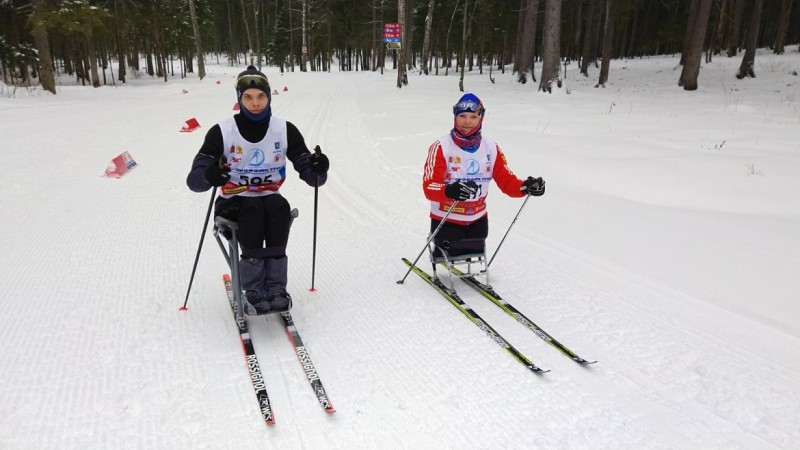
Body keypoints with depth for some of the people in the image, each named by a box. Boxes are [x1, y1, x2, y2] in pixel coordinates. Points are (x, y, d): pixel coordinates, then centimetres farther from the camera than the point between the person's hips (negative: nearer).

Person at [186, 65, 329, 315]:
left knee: (280, 207, -32)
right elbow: (194, 179, -13)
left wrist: (317, 170, -29)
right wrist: (208, 176, -37)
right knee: (253, 208, -33)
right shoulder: (222, 132, -7)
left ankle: (276, 287, -28)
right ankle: (253, 290, -28)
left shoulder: (284, 130, -1)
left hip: (270, 198, 1)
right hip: (234, 201, -1)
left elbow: (307, 171, -4)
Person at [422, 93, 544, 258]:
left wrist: (525, 187, -22)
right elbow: (429, 187, -25)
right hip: (446, 221, -4)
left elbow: (506, 181, -1)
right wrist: (450, 191, -46)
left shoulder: (491, 148, -2)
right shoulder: (441, 147, -16)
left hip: (477, 221, 5)